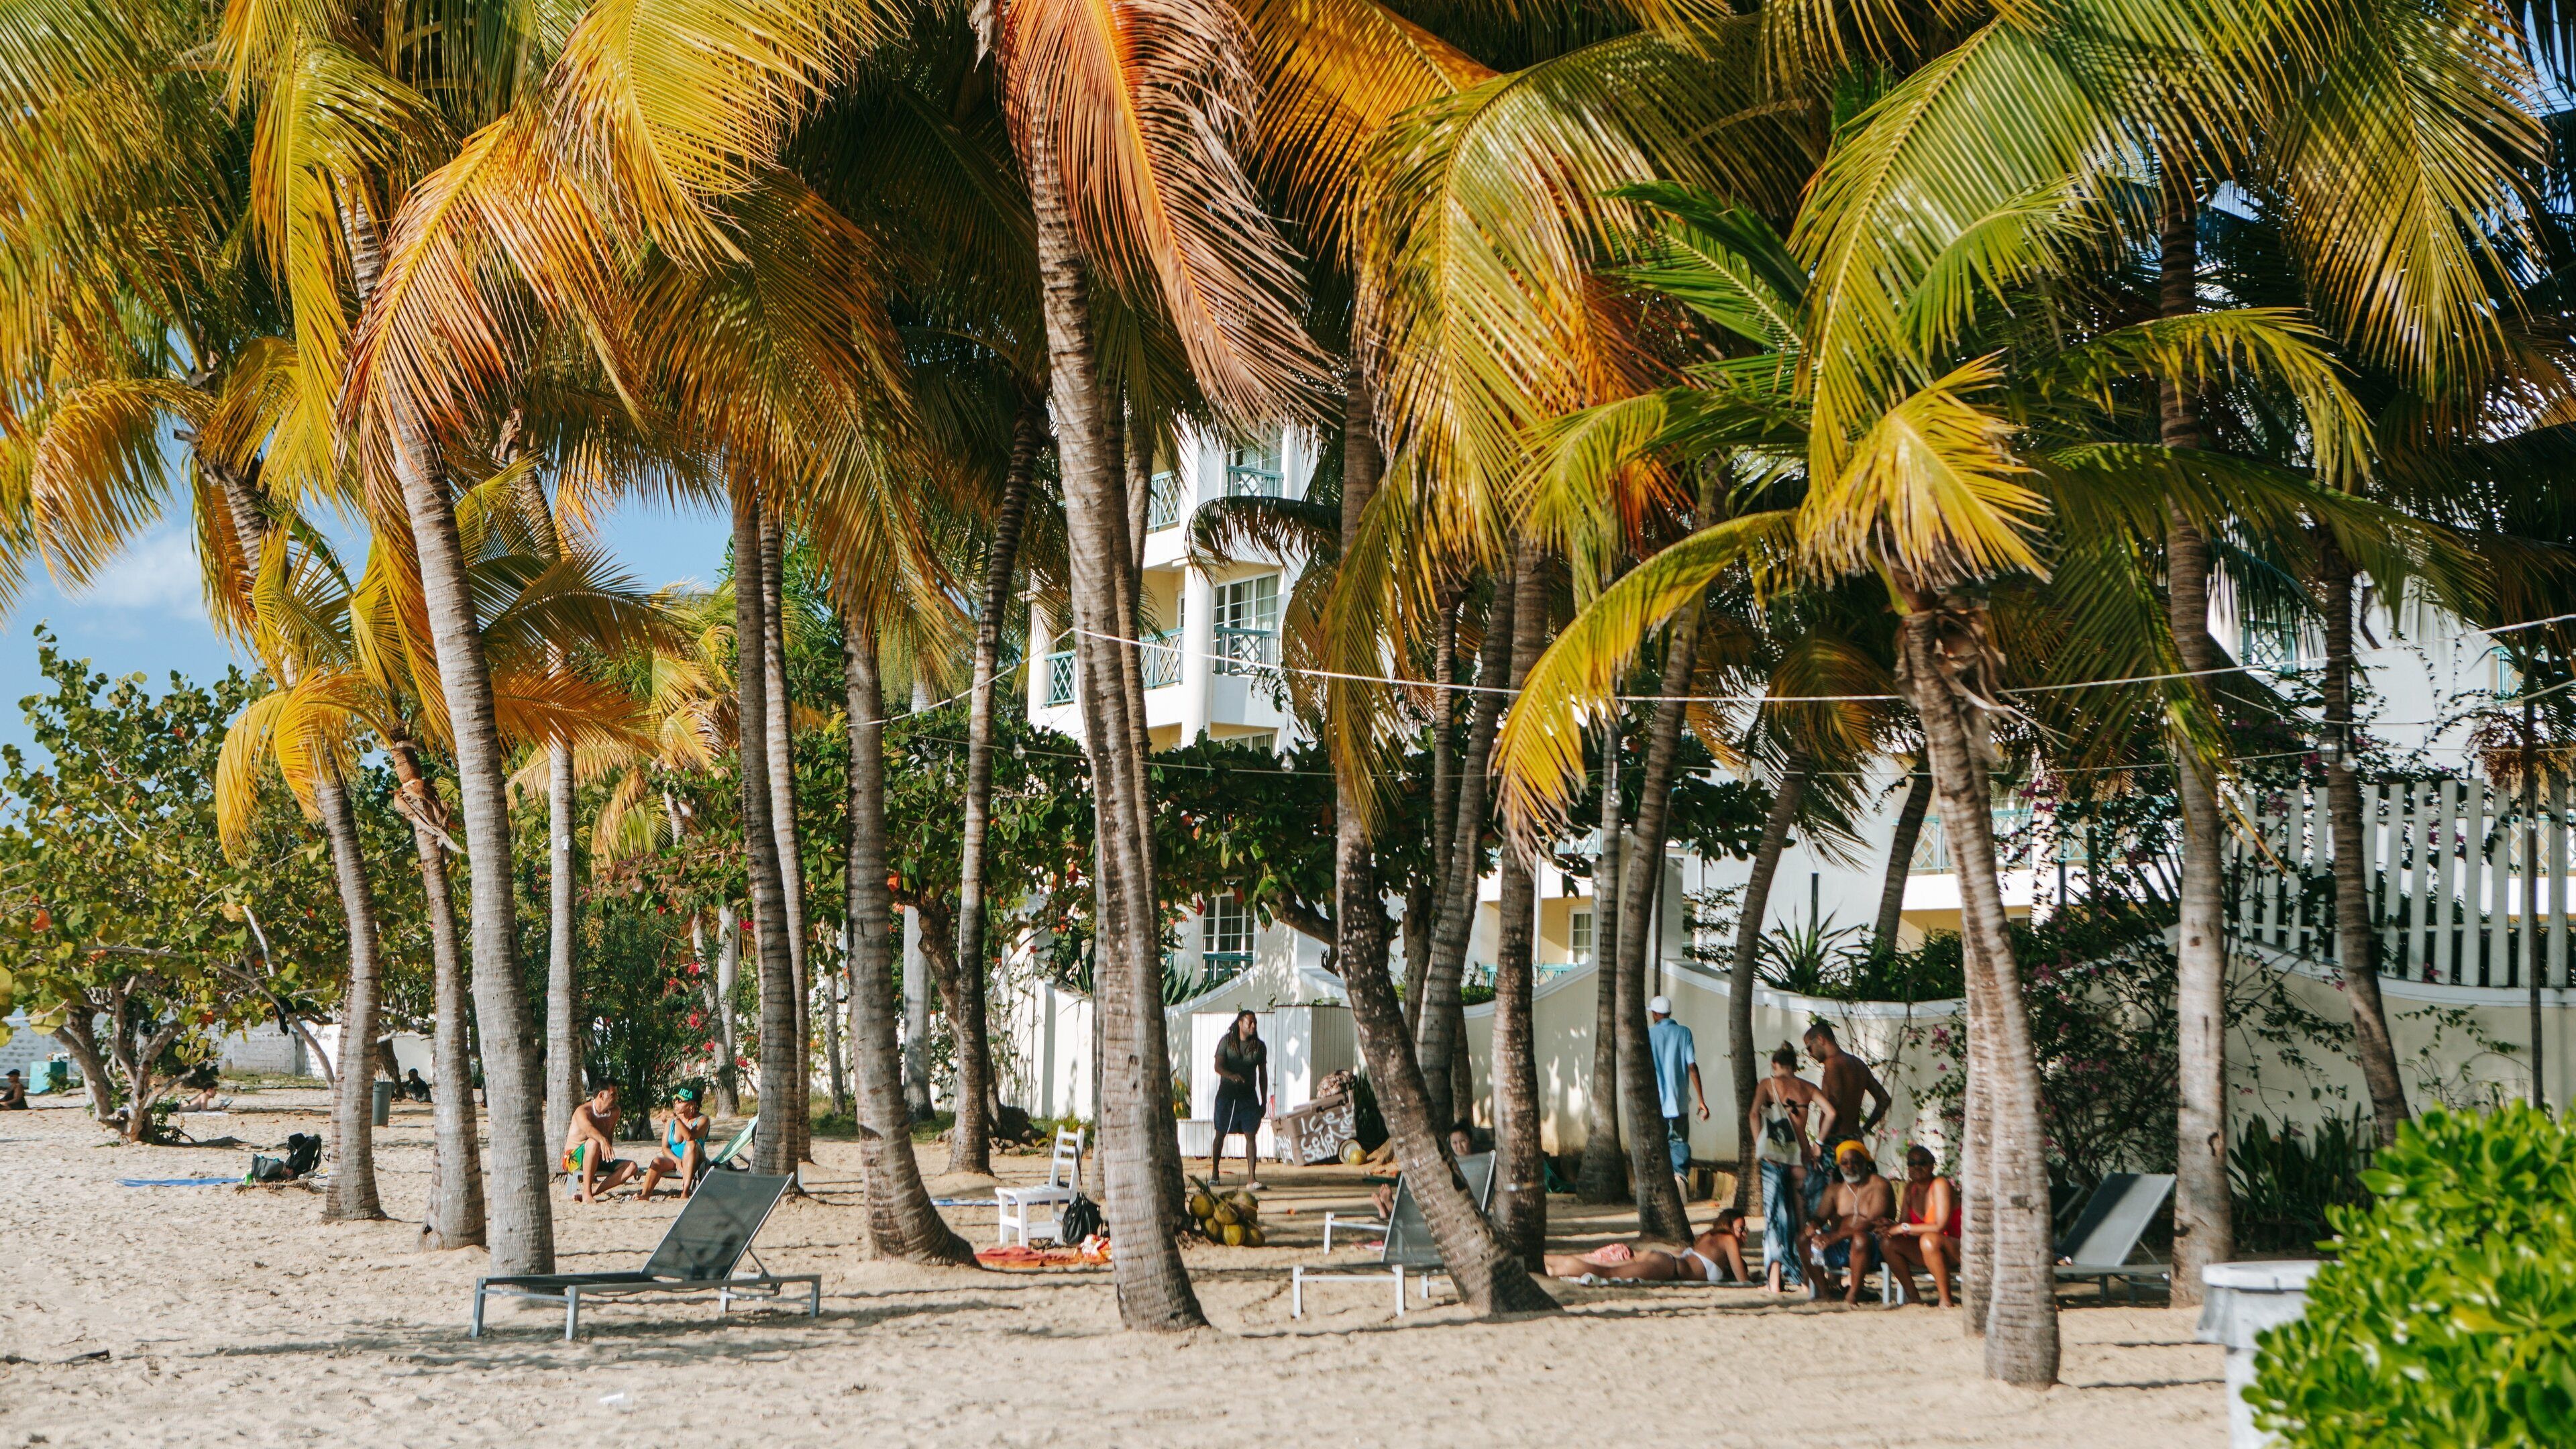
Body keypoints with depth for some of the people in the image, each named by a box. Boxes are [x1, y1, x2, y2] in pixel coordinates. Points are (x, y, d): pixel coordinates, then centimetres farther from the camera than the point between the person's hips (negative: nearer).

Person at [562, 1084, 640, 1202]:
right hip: (574, 1160, -6)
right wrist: (603, 1140, -58)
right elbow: (588, 1129, -38)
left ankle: (592, 1191, -28)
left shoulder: (614, 1112, 6)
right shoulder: (583, 1111, -16)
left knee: (631, 1167, -16)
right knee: (593, 1142, -38)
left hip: (598, 1161, 7)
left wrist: (608, 1151, -7)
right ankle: (587, 1193, -35)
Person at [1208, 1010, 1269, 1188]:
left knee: (1251, 1135, -8)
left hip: (1249, 1097, 1)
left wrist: (1264, 1101, 9)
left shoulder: (1259, 1046, 6)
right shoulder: (1227, 1042, -1)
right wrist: (1232, 1075, -31)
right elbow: (1218, 1066, -10)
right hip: (1226, 1095, -1)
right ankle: (1214, 1173, 24)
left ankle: (1251, 1178, -11)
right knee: (1220, 1134, 8)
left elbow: (1263, 1074, 11)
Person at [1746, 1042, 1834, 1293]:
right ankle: (1804, 1277, 13)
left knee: (1776, 1215, -1)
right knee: (1802, 1216, 11)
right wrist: (1817, 1143, 4)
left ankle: (1775, 1278, -10)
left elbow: (1754, 1114, -11)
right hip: (1801, 1157, 2)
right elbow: (1831, 1112, -3)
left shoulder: (1768, 1084, 4)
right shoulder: (1807, 1087, 10)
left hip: (1773, 1157, -2)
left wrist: (1759, 1146, -5)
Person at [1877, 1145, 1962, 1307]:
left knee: (1929, 1239, -38)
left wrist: (1904, 1228, -19)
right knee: (1888, 1243, -12)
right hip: (1929, 1252, 7)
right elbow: (1903, 1223, 6)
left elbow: (1940, 1227, -23)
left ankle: (1946, 1299, -30)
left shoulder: (1940, 1184, -15)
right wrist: (1891, 1227, -17)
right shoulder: (1910, 1189, 7)